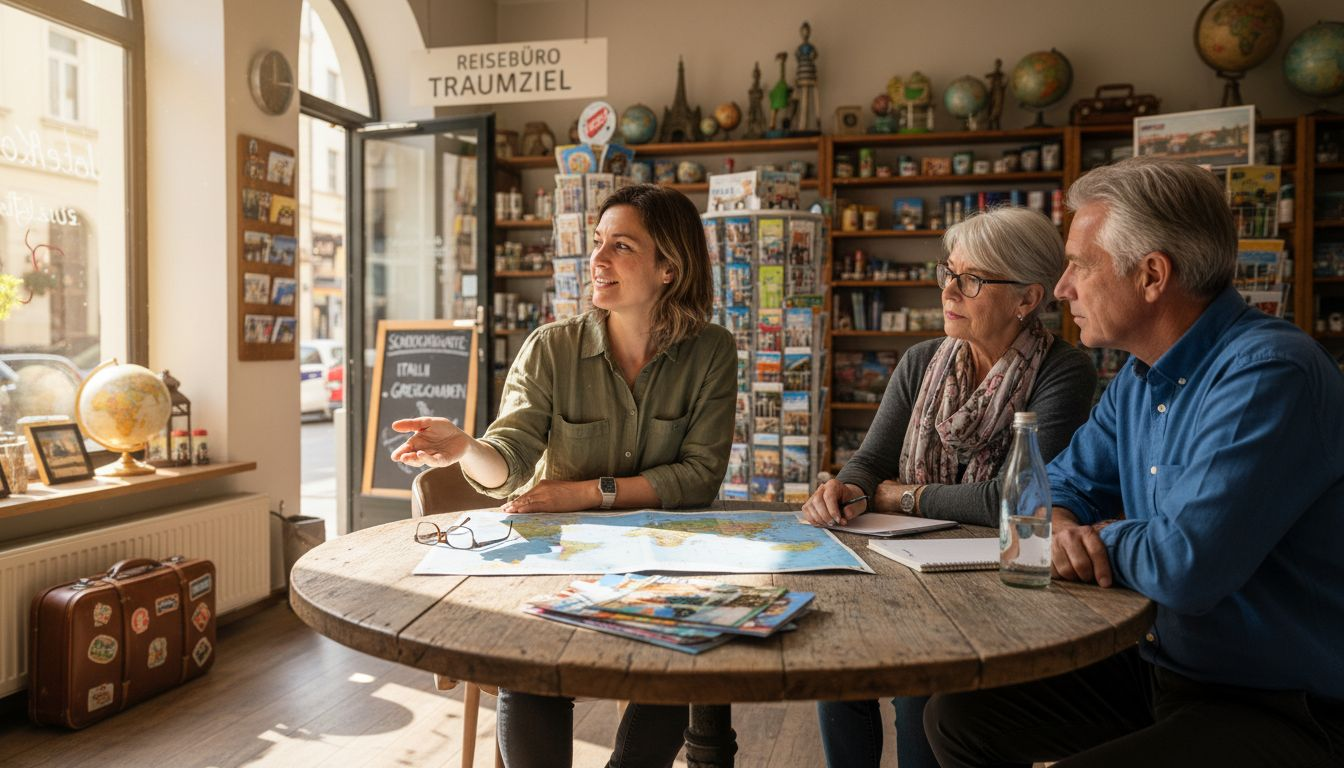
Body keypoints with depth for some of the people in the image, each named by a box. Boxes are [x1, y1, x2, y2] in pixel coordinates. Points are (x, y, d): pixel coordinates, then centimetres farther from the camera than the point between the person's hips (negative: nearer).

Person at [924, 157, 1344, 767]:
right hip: (1161, 666, 8)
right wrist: (1060, 528, -11)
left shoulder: (1268, 374, -24)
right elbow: (1062, 483, 14)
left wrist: (1106, 536, -11)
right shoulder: (1140, 376, 5)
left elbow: (1186, 568, -34)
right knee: (957, 714, 5)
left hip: (1283, 711, -8)